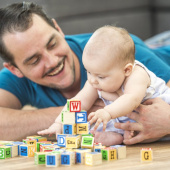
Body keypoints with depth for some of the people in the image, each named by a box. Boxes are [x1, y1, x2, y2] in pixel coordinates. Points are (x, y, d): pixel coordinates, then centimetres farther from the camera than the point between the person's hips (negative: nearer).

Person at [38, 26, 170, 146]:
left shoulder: (136, 76, -35)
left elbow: (132, 99, -53)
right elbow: (80, 102, -8)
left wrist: (108, 112, -69)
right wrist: (59, 124, -20)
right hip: (121, 120, 6)